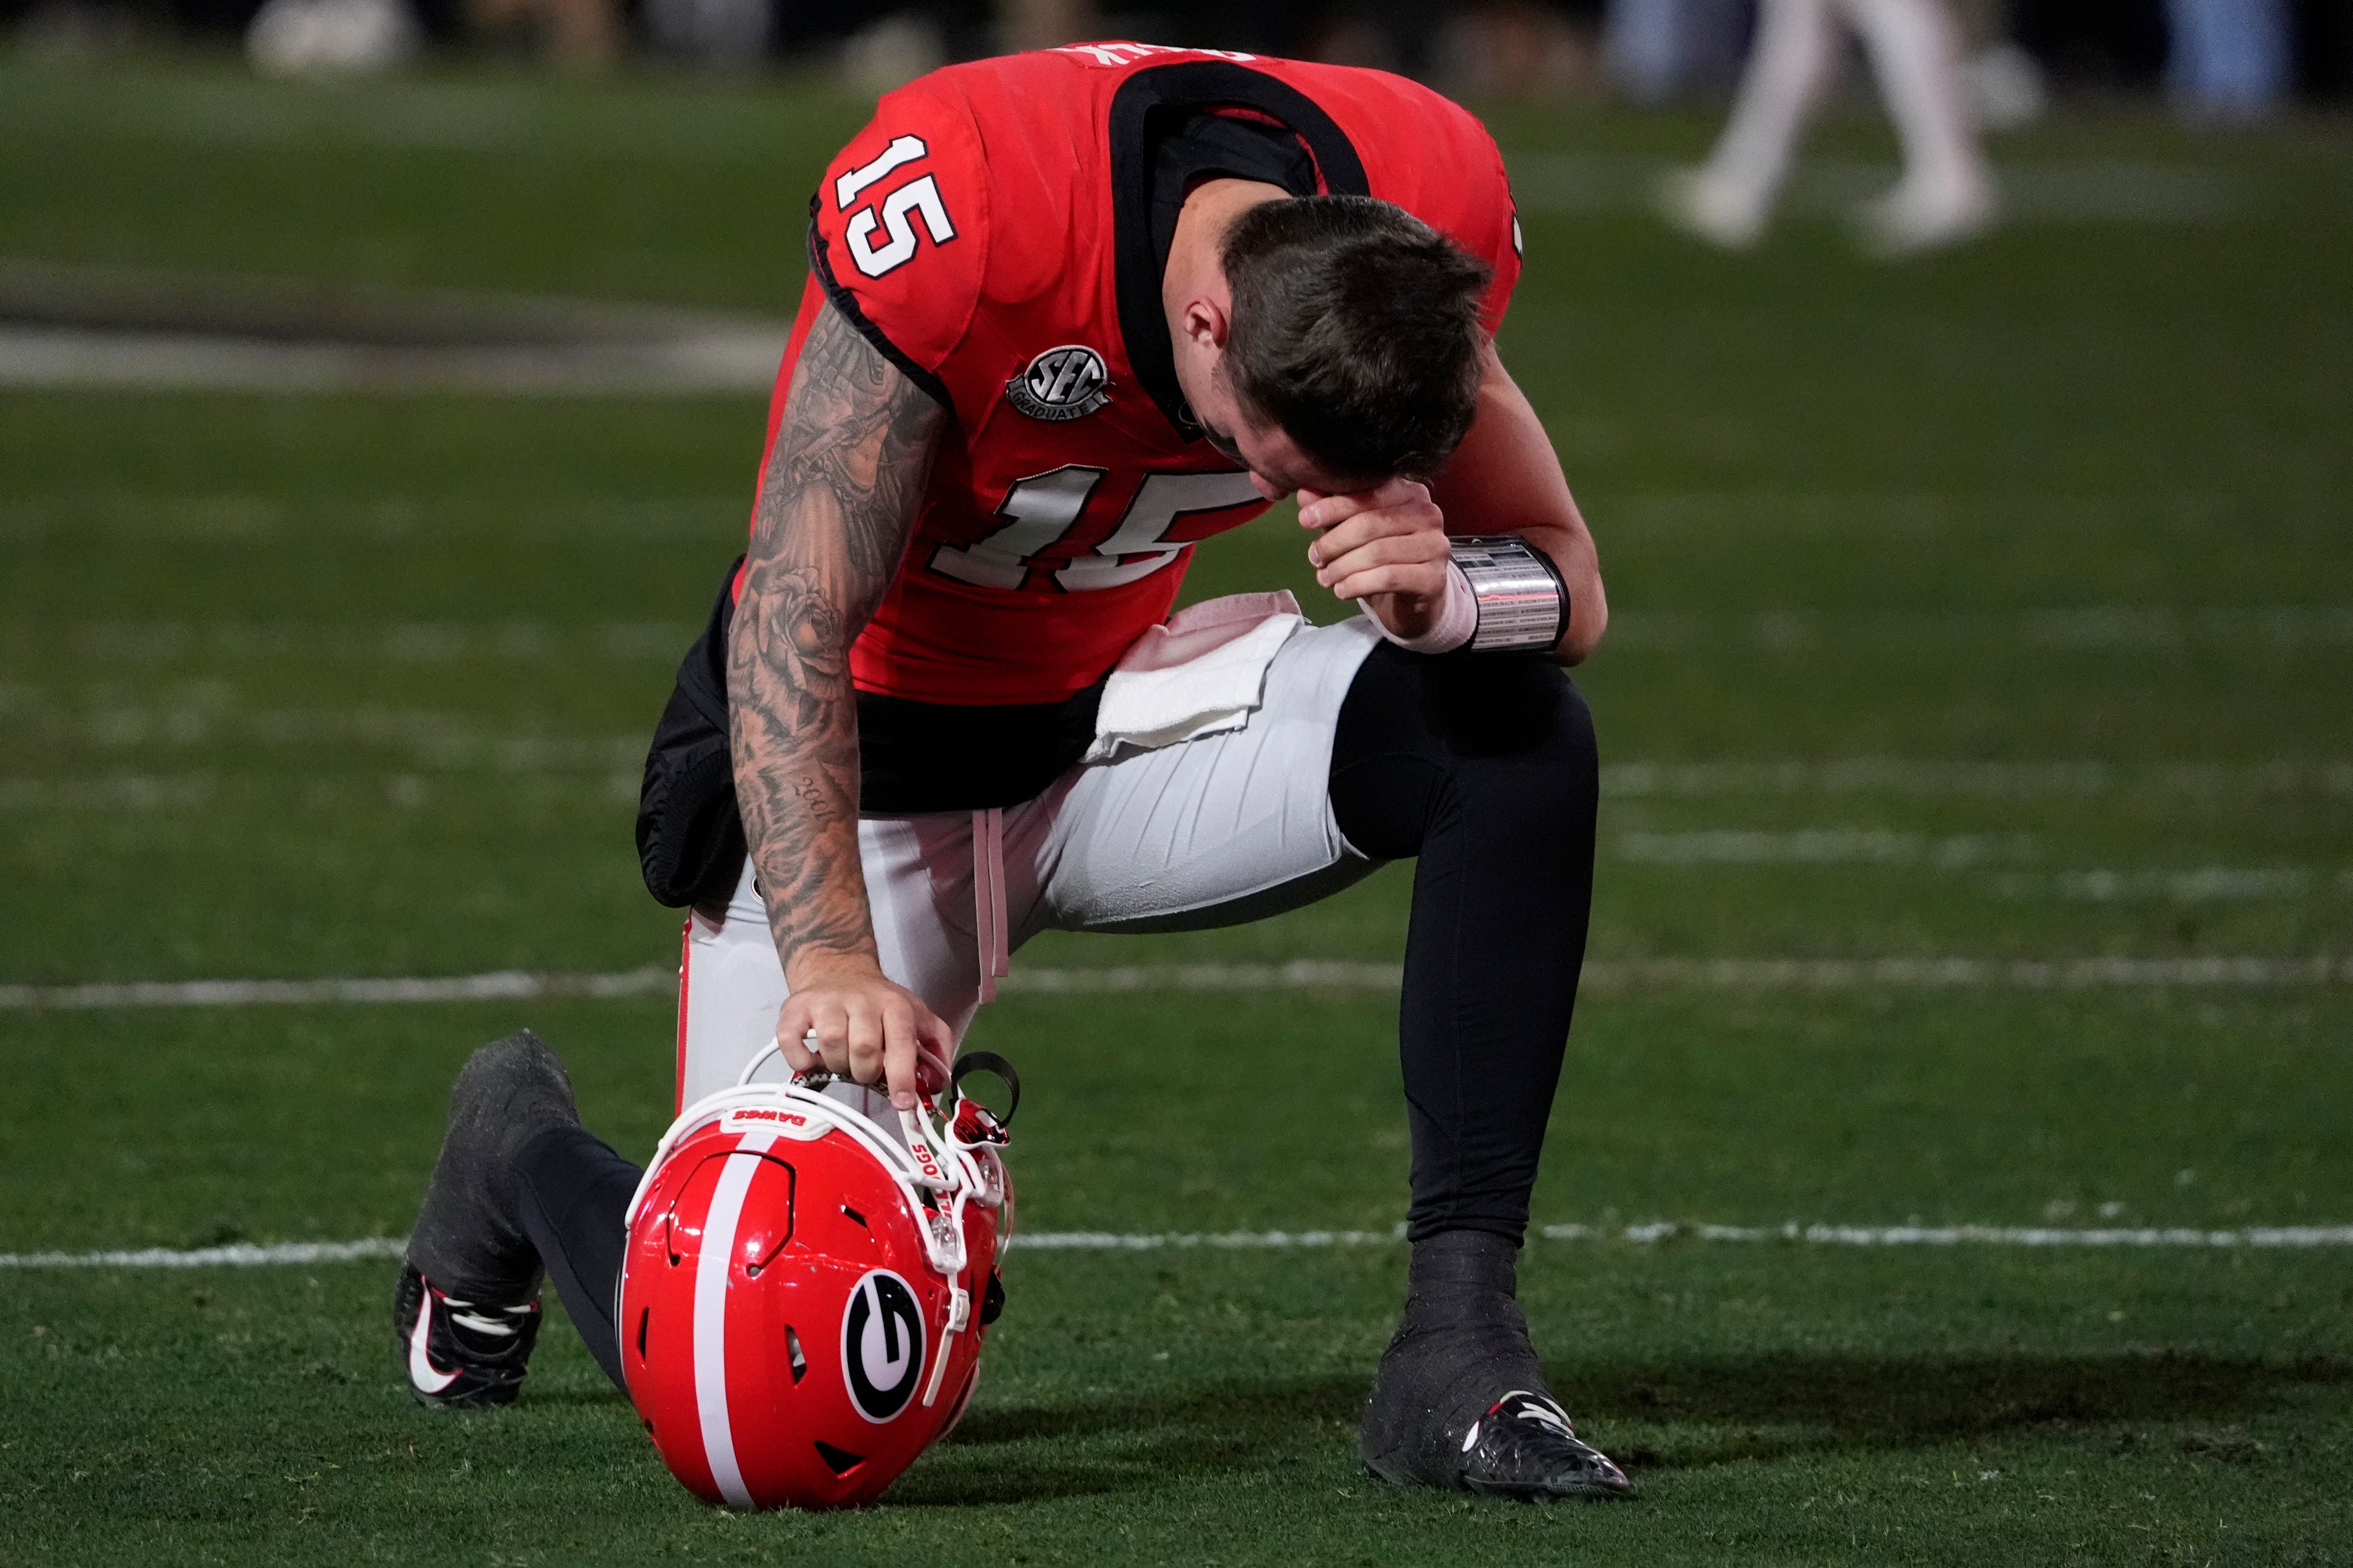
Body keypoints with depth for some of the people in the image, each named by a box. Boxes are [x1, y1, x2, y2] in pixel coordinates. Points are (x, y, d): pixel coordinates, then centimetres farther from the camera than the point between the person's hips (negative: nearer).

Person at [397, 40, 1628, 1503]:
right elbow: (796, 624, -30)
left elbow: (1569, 584, -10)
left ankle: (1459, 1340, -19)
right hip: (872, 746, -4)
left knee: (1520, 734, -24)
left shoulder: (1433, 215, -20)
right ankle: (524, 1144, 25)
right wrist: (830, 952, -42)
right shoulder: (953, 208, -34)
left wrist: (1447, 591, -34)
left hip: (1118, 701, 4)